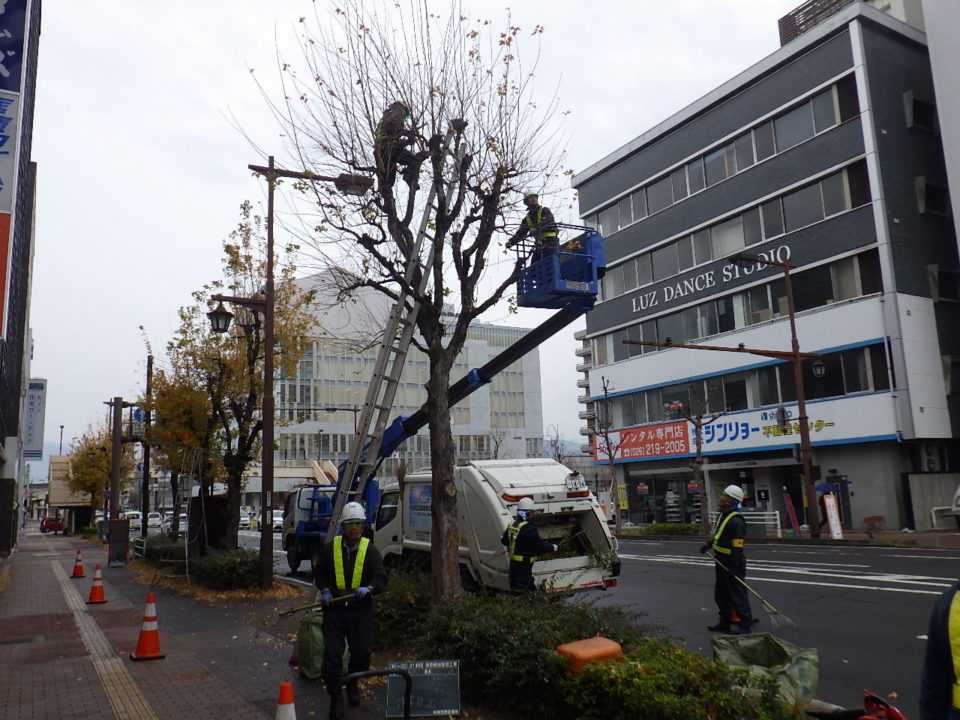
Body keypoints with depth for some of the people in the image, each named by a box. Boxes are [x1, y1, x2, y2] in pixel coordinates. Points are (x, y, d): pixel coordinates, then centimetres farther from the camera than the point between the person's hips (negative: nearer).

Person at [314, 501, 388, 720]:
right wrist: (324, 590, -4)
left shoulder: (369, 550, 0)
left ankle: (352, 685, 35)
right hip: (334, 609, 0)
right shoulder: (330, 548, 2)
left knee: (361, 653, 6)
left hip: (361, 611, 0)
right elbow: (319, 573, 15)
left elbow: (381, 577, -1)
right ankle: (336, 697, 13)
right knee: (332, 654, -3)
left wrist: (369, 588, -21)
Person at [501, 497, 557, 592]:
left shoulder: (511, 525, 4)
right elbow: (539, 545, -19)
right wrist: (552, 547, -4)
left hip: (513, 562, 9)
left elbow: (505, 541, 17)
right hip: (524, 564, -9)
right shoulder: (529, 529, -22)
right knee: (522, 588, -2)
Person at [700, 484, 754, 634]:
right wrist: (709, 544, 9)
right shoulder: (722, 516, 9)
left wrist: (734, 567, -24)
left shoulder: (736, 521, -22)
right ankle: (725, 622, 29)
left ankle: (745, 625, 10)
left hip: (732, 565, -10)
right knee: (721, 595, 18)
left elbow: (737, 547, -24)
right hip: (721, 563, 10)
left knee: (738, 595, -1)